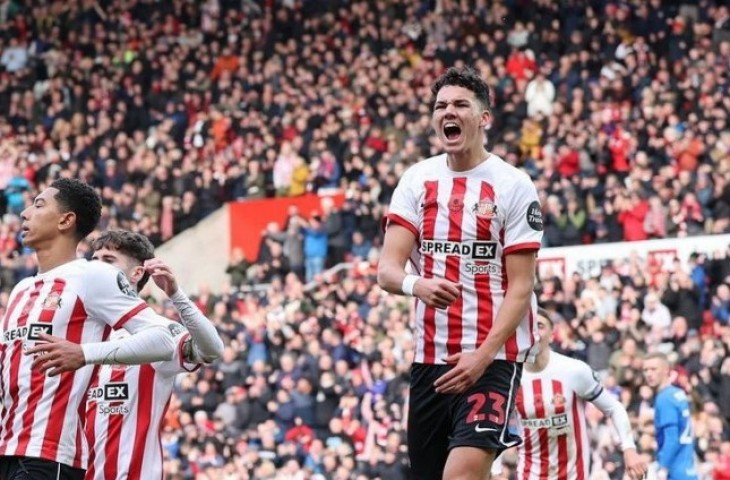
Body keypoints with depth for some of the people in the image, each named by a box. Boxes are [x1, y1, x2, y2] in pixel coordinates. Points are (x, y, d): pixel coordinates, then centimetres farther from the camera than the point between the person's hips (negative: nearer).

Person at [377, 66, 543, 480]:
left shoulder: (513, 186, -5)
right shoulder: (417, 179, 7)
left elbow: (521, 287, -8)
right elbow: (387, 270, 0)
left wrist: (483, 355, -20)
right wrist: (416, 284, -25)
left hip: (493, 356, -5)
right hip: (430, 355, 5)